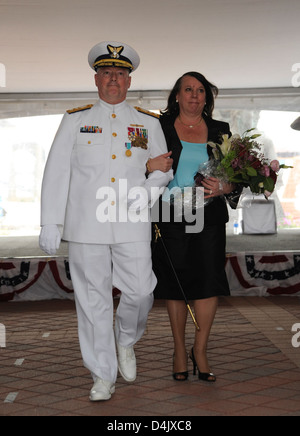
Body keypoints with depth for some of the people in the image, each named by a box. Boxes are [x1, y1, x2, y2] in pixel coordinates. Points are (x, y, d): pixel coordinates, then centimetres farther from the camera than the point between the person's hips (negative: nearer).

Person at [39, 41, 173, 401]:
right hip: (86, 226, -1)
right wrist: (50, 224, 0)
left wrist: (145, 193, -6)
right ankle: (103, 376, 16)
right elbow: (56, 174, 6)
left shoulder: (148, 123, 13)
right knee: (93, 300, 2)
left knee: (140, 291, -4)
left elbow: (163, 171, 16)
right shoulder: (75, 121, 10)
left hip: (133, 226, 1)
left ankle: (125, 339, 29)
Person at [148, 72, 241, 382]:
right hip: (170, 217, -1)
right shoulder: (160, 127, 6)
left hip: (209, 218, 1)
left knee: (208, 280, -5)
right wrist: (150, 166, -17)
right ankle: (179, 350, 19)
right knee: (174, 283, 3)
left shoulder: (220, 132, 11)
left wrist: (222, 188, -12)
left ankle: (200, 351, 10)